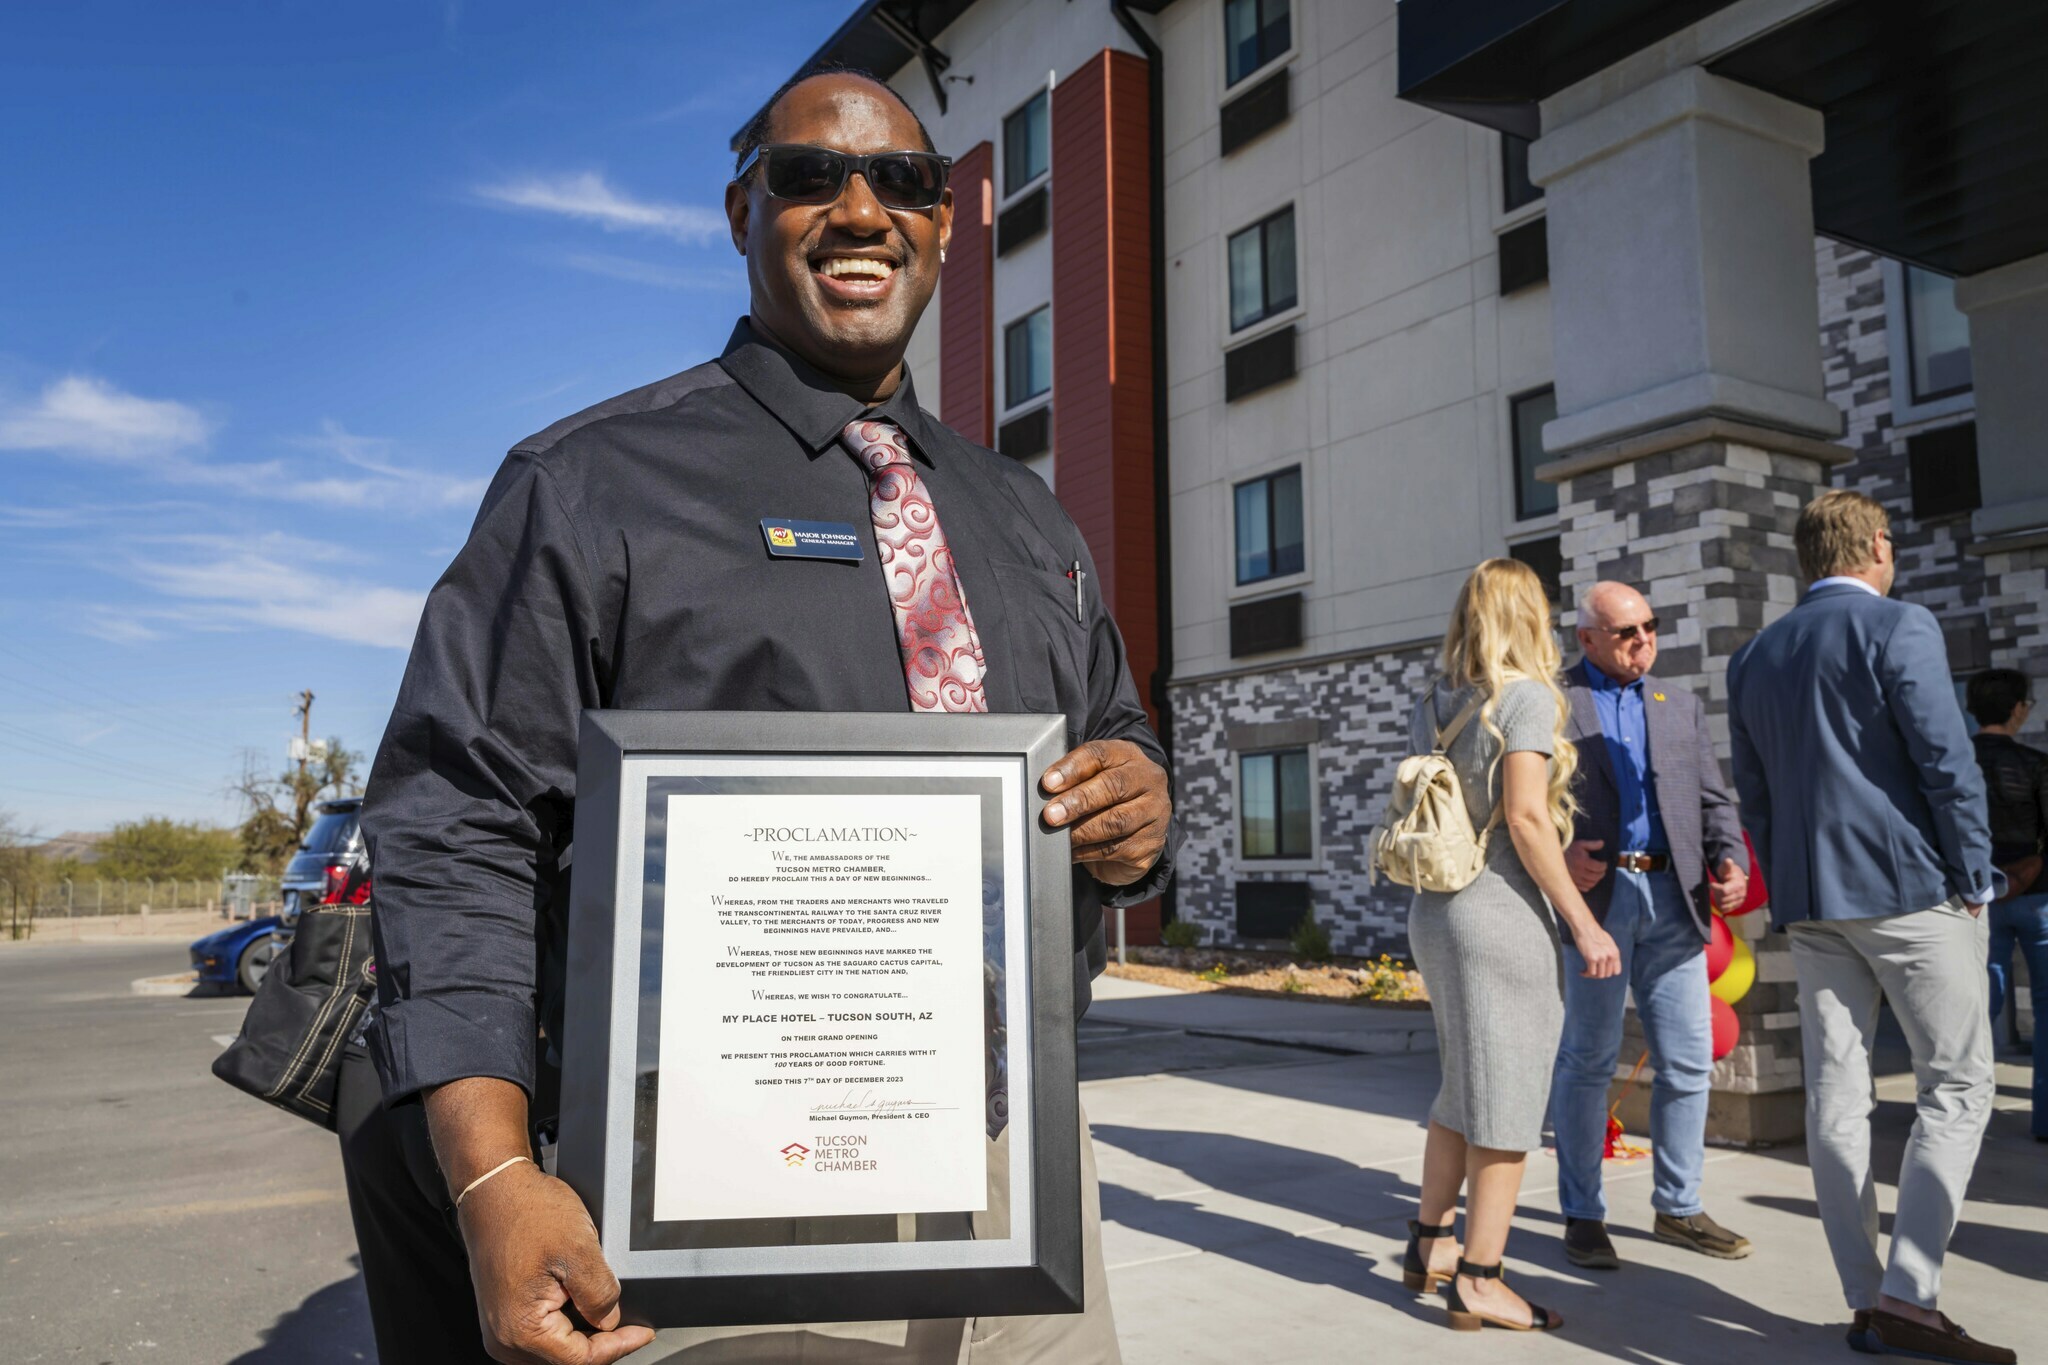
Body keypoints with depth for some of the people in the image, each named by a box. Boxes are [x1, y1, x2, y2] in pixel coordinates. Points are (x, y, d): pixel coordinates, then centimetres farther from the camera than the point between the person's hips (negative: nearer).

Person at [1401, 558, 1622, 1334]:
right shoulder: (1526, 695, -10)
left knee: (1463, 1087, 20)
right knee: (1507, 1097, 3)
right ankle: (1478, 1280, 10)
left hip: (1434, 910, 7)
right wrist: (1583, 921, -12)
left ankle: (1429, 1243, 29)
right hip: (1502, 914, -7)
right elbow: (1524, 817, -17)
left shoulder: (1430, 705, 10)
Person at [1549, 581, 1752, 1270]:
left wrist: (1729, 858, -4)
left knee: (1688, 1061, 8)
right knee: (1587, 1059, 2)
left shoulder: (1680, 706, 18)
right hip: (1591, 895, -5)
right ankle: (1582, 1216, 13)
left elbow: (1714, 800, 15)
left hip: (1672, 898, 5)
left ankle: (1677, 1207, 24)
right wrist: (1556, 854, -17)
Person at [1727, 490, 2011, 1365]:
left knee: (1835, 1095, 7)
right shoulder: (1900, 628, -7)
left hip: (1809, 900, 6)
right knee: (1956, 1086, 3)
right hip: (1910, 888, -6)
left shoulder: (1753, 658, 11)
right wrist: (1974, 881, -4)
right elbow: (1947, 765, -12)